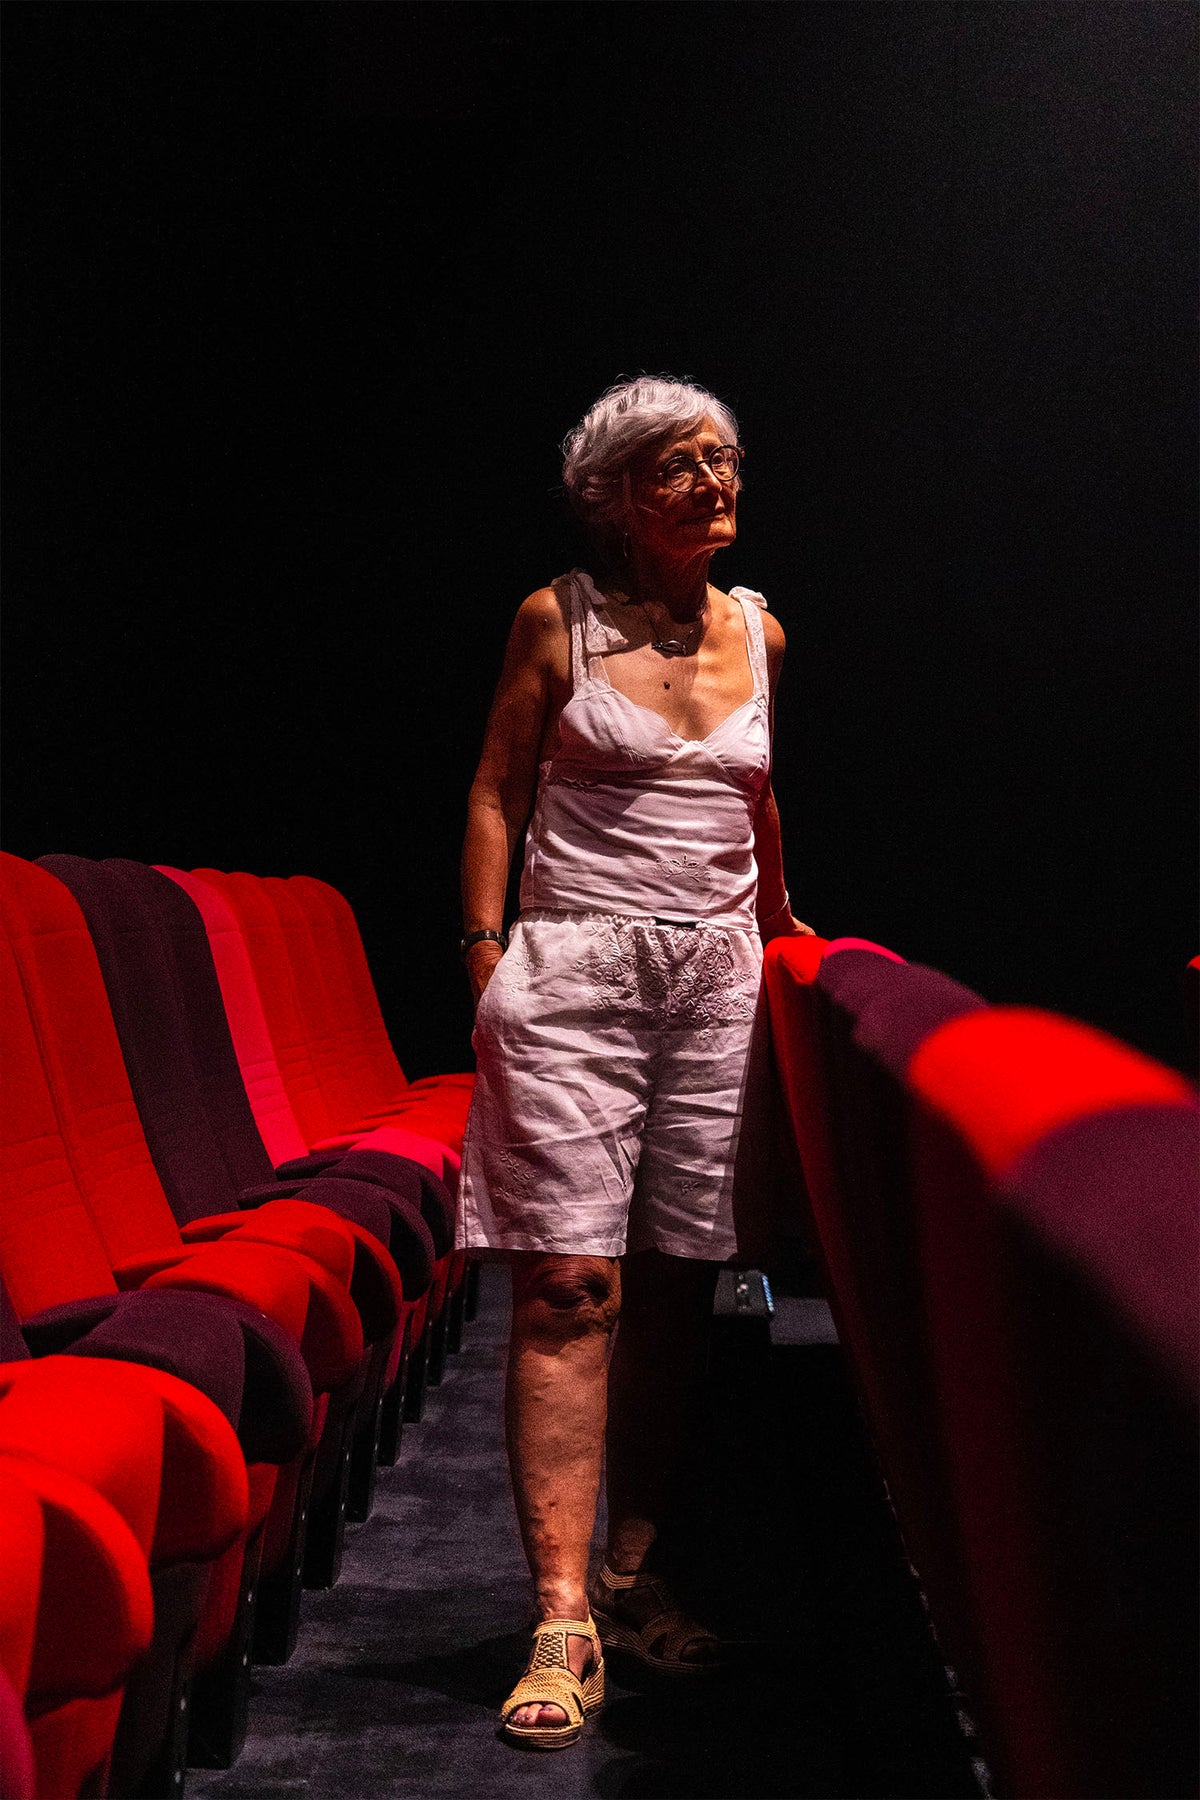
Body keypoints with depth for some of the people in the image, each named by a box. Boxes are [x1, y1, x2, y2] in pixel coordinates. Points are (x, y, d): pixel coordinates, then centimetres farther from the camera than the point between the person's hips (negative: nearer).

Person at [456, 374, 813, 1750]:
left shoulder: (755, 628, 13)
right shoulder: (560, 621, 2)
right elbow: (496, 792, 3)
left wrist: (775, 911, 36)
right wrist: (486, 962, -4)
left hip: (716, 978, 4)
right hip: (575, 971, -4)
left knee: (678, 1281, 2)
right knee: (570, 1285, -11)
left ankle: (633, 1574, 13)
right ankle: (563, 1617, -11)